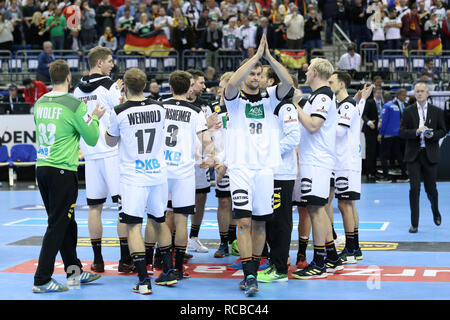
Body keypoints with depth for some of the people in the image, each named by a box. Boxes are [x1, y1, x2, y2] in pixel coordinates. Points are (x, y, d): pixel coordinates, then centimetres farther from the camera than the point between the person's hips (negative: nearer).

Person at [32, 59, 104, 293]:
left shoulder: (40, 103, 8)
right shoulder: (75, 105, -12)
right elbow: (92, 138, -6)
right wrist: (94, 118, 11)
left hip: (42, 167, 7)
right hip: (63, 171, -7)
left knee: (66, 223, 17)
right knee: (57, 226, -2)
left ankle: (74, 272, 27)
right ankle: (42, 280, -2)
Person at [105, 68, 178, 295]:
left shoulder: (119, 112, -10)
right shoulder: (159, 109, 2)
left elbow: (110, 142, 5)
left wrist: (108, 126, 23)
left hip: (133, 177, -5)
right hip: (158, 174, 5)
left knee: (133, 225, -1)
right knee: (159, 221, 20)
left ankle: (143, 280, -8)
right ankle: (168, 272, 26)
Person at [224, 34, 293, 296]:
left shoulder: (270, 98, 11)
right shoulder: (235, 98, 4)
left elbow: (288, 82, -8)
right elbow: (233, 83, -19)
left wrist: (269, 56, -14)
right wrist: (257, 55, -17)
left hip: (266, 167, 3)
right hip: (240, 167, -3)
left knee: (260, 223, 7)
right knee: (244, 221, -11)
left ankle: (252, 272, 19)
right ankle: (249, 276, -11)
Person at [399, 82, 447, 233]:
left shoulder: (437, 111, 5)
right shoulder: (408, 111, 3)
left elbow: (443, 131, 7)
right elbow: (401, 132, -1)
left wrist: (433, 134, -13)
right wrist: (416, 131, -17)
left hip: (430, 155, 0)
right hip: (413, 155, 0)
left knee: (430, 188, 6)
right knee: (414, 188, -7)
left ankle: (436, 212, 38)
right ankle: (414, 224, 0)